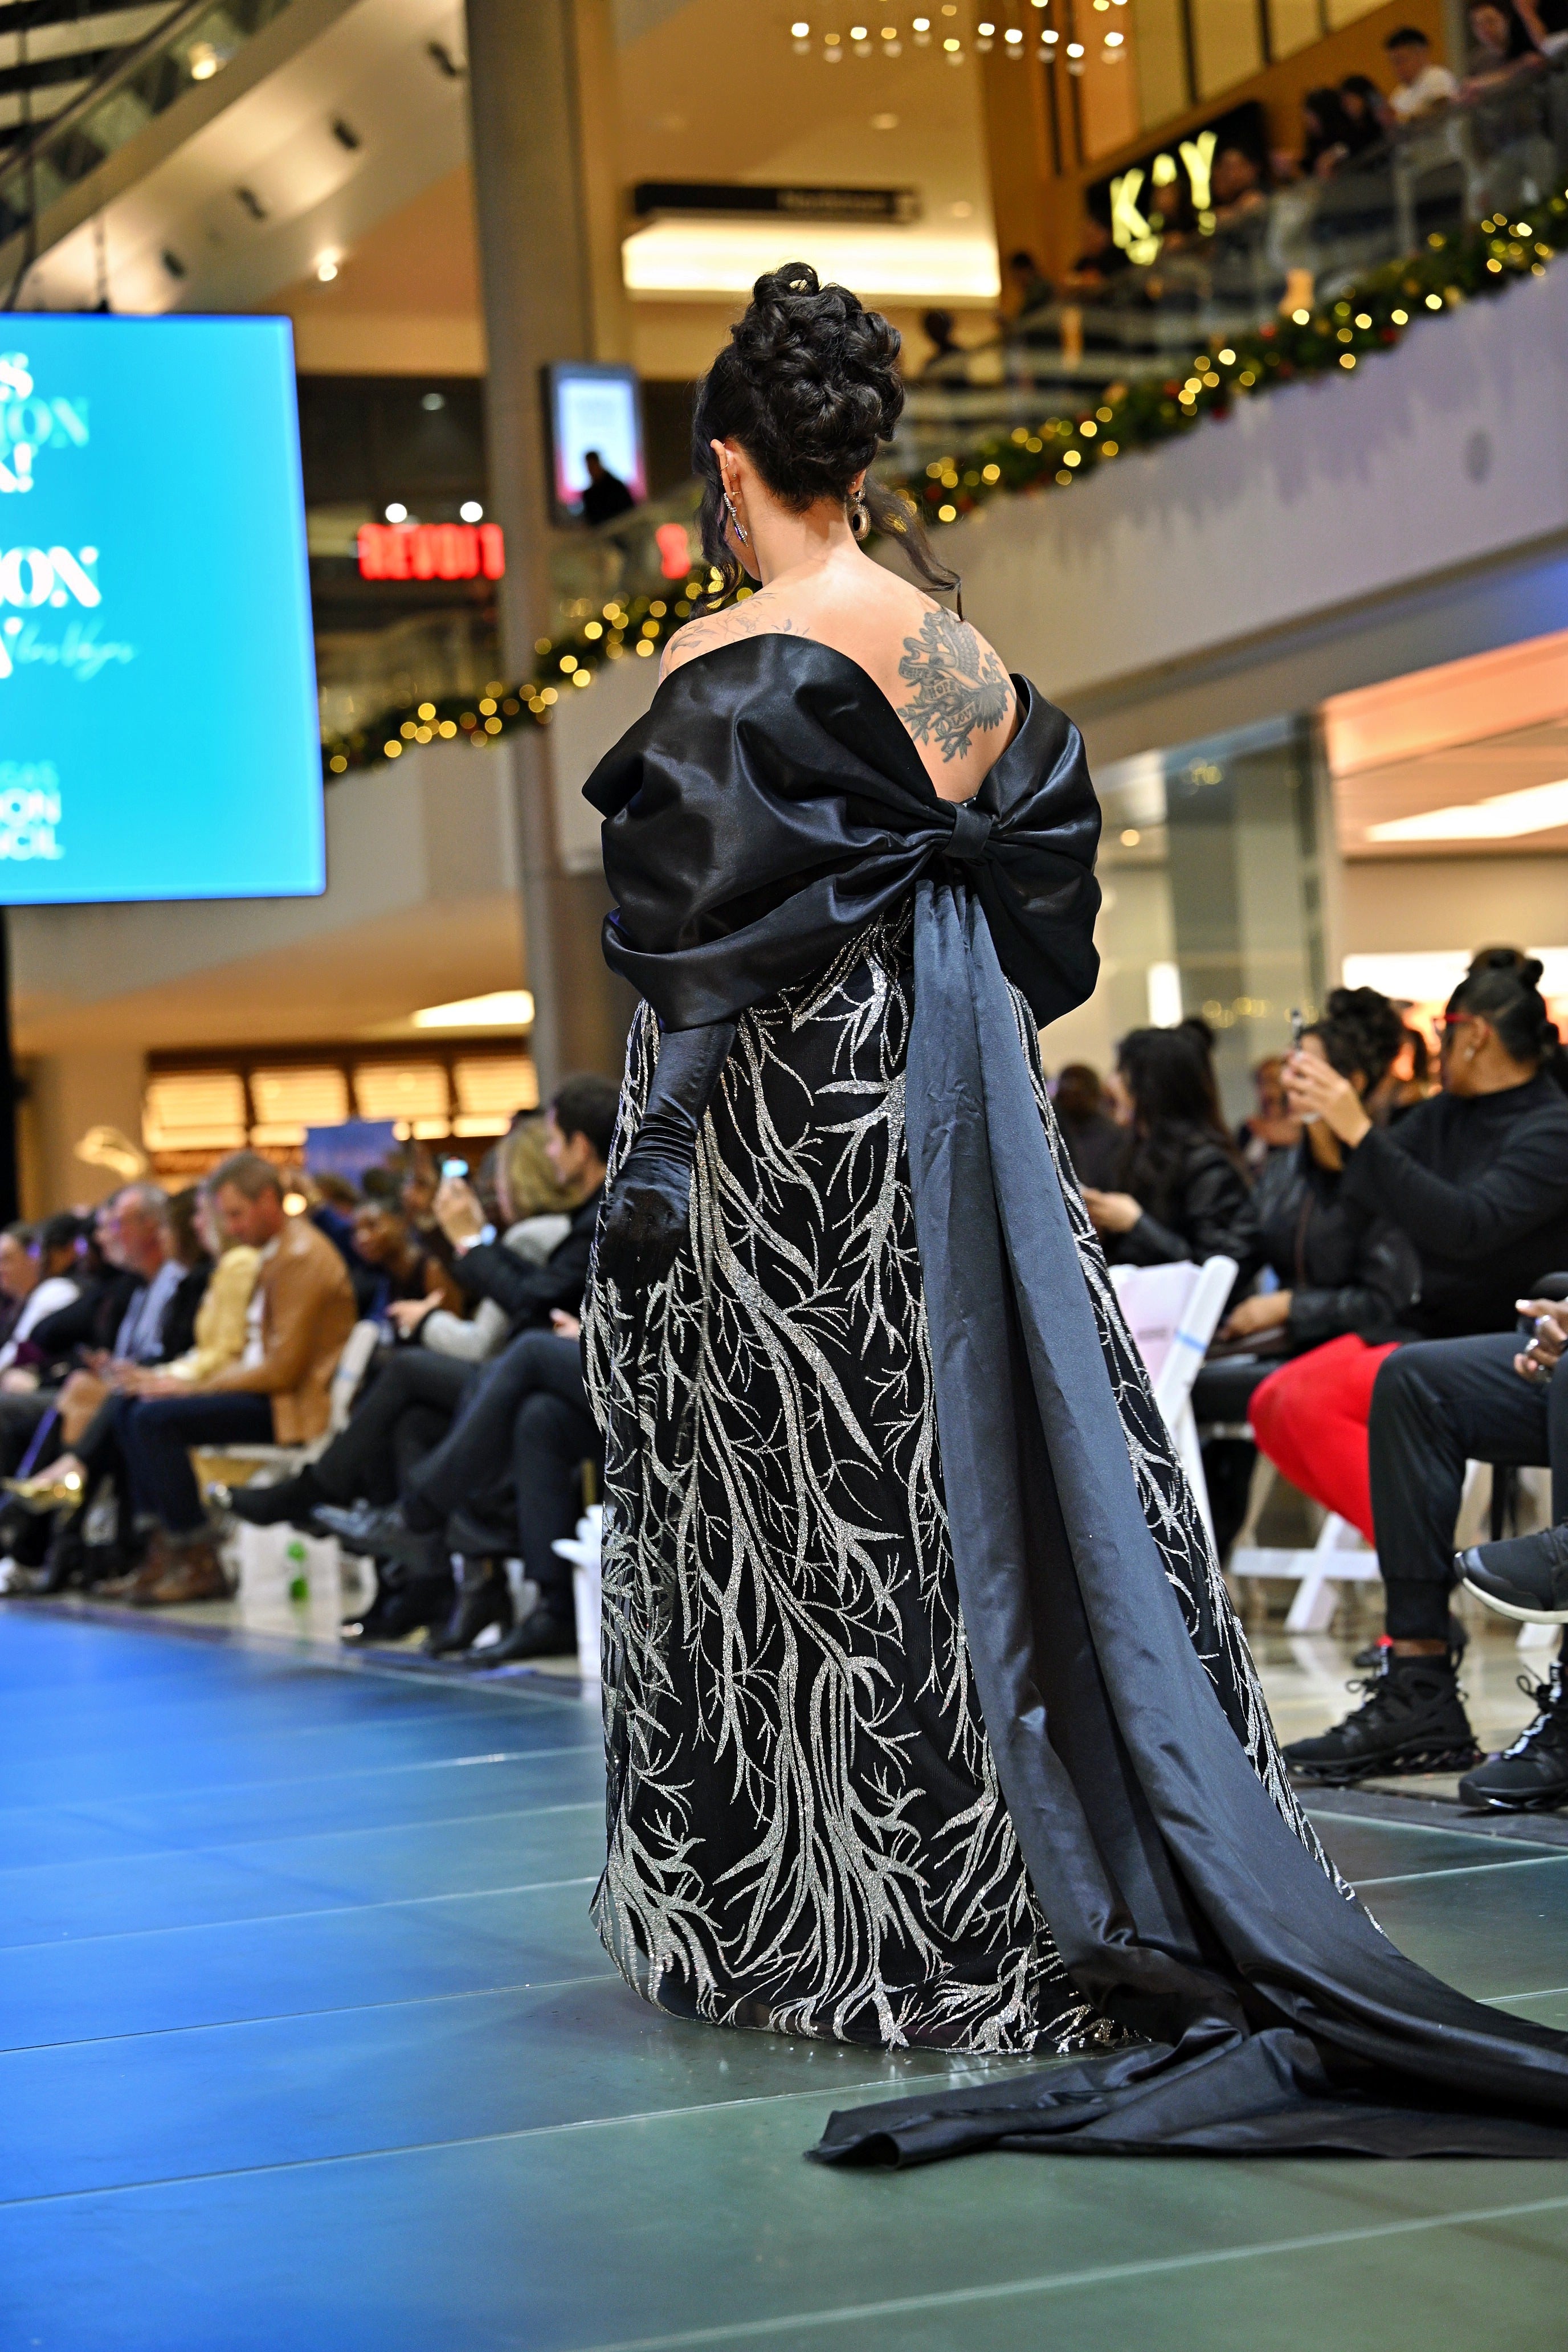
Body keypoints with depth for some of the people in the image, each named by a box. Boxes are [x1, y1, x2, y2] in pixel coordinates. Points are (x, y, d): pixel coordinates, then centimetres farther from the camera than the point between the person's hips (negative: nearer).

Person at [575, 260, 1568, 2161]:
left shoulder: (724, 667, -11)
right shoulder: (971, 661, 9)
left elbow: (696, 939, -16)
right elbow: (1039, 900, 12)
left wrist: (647, 1166, -14)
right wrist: (949, 1048, 18)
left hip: (780, 1129, -6)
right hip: (955, 1107, 6)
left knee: (799, 1520, 0)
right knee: (996, 1473, 8)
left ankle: (801, 1920, 6)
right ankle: (1083, 1881, 10)